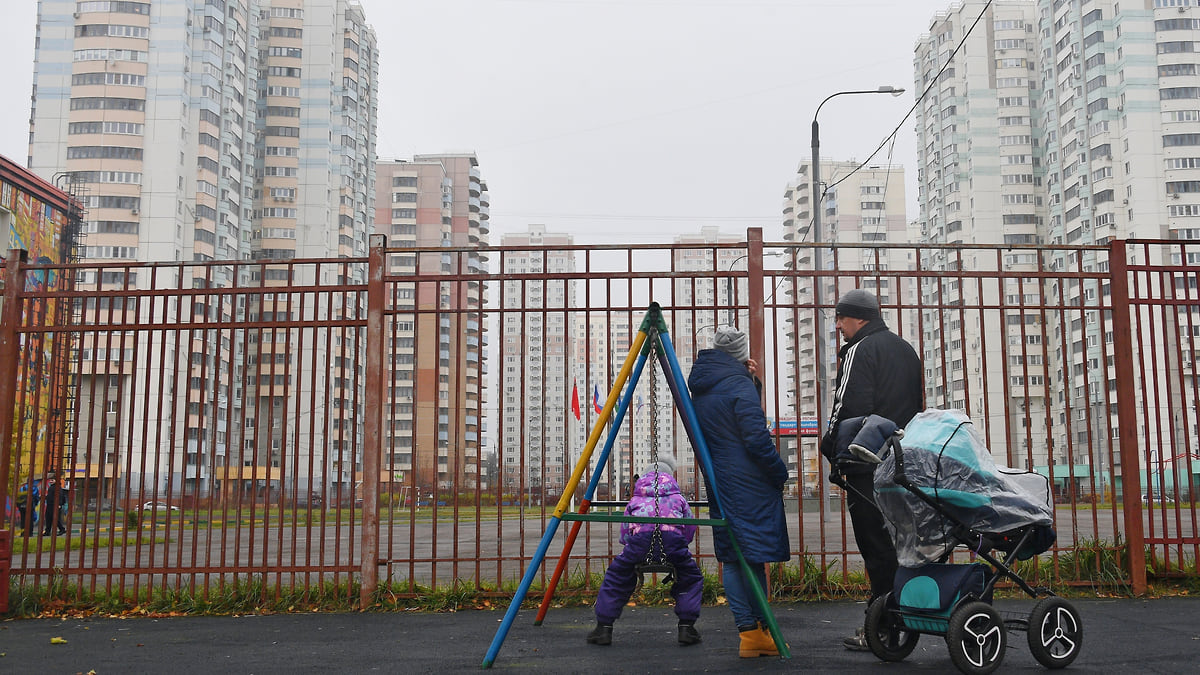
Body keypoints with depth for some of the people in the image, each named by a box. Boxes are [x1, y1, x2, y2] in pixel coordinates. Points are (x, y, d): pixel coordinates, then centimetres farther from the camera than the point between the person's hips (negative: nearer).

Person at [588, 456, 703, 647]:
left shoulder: (635, 500, 33)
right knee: (691, 579, 23)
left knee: (615, 579, 22)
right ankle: (687, 628, 13)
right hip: (672, 537, 0)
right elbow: (690, 530, 29)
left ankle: (603, 628, 19)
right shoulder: (679, 499, 33)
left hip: (640, 539, 1)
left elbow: (624, 535, 29)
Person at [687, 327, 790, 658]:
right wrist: (781, 473, -4)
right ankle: (756, 630, -1)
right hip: (750, 484, -8)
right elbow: (757, 440, -16)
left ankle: (748, 631, 8)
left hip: (718, 482, 8)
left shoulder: (700, 390, 13)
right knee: (753, 555, -3)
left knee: (732, 556, 8)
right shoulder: (740, 386, -12)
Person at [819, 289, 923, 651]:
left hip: (868, 465, -9)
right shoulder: (907, 350, 19)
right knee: (895, 542, 14)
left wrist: (831, 446, -7)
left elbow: (850, 407, -19)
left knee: (875, 546, -5)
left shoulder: (860, 350, -10)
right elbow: (919, 403, 24)